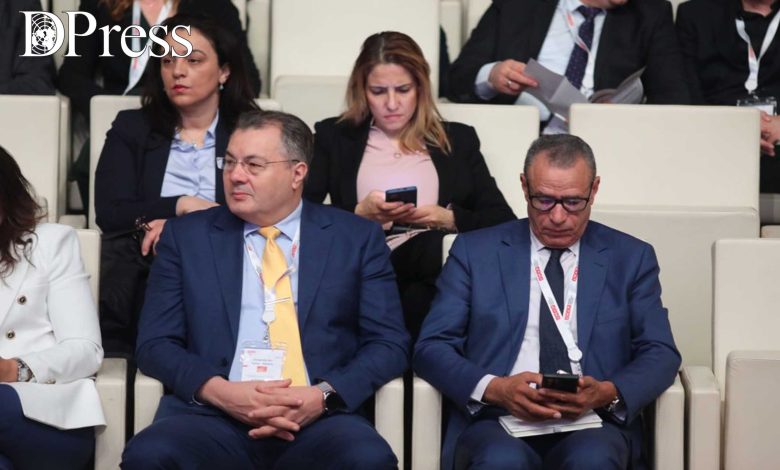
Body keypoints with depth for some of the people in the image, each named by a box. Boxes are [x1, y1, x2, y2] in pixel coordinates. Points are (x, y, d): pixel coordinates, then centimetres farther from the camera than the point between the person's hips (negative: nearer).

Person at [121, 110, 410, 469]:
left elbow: (390, 344, 6)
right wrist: (219, 391, -12)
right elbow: (155, 343, 7)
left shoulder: (357, 238, 10)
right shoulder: (187, 235, 12)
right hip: (213, 417, 1)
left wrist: (324, 395, -12)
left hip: (318, 420, 0)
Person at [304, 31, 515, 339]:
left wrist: (448, 218, -5)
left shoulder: (458, 140, 21)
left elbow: (503, 221, 12)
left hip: (434, 273, 1)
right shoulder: (334, 137, 19)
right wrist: (359, 214, -8)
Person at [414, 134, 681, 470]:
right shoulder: (474, 251, 11)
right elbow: (431, 348, 6)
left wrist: (608, 393, -13)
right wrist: (494, 388, -14)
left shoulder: (631, 258, 14)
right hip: (498, 419, -1)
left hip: (592, 423, 1)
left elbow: (660, 354, 9)